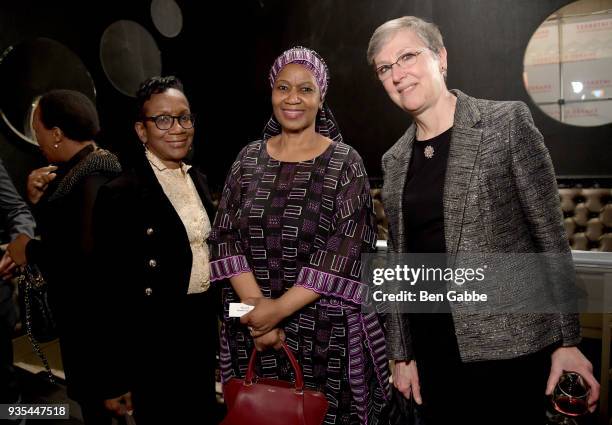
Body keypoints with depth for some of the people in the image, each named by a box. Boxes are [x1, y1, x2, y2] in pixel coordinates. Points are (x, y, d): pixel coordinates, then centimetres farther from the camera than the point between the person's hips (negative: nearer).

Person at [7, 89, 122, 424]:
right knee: (92, 395, 21)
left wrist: (31, 251, -17)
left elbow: (89, 257, -31)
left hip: (94, 318, -9)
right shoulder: (74, 171, 8)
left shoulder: (93, 180, -22)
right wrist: (39, 202, -3)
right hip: (79, 312, 9)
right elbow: (60, 233, 13)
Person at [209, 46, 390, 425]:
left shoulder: (345, 163, -5)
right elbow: (226, 237, -1)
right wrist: (255, 305, -13)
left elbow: (344, 252, -13)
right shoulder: (250, 158, 4)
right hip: (253, 327, 3)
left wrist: (279, 308, -15)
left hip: (326, 329, -2)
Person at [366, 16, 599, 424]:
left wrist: (568, 340, -6)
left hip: (508, 345, -4)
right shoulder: (395, 159, 6)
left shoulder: (508, 122, -7)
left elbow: (550, 234, -6)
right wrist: (402, 353, 10)